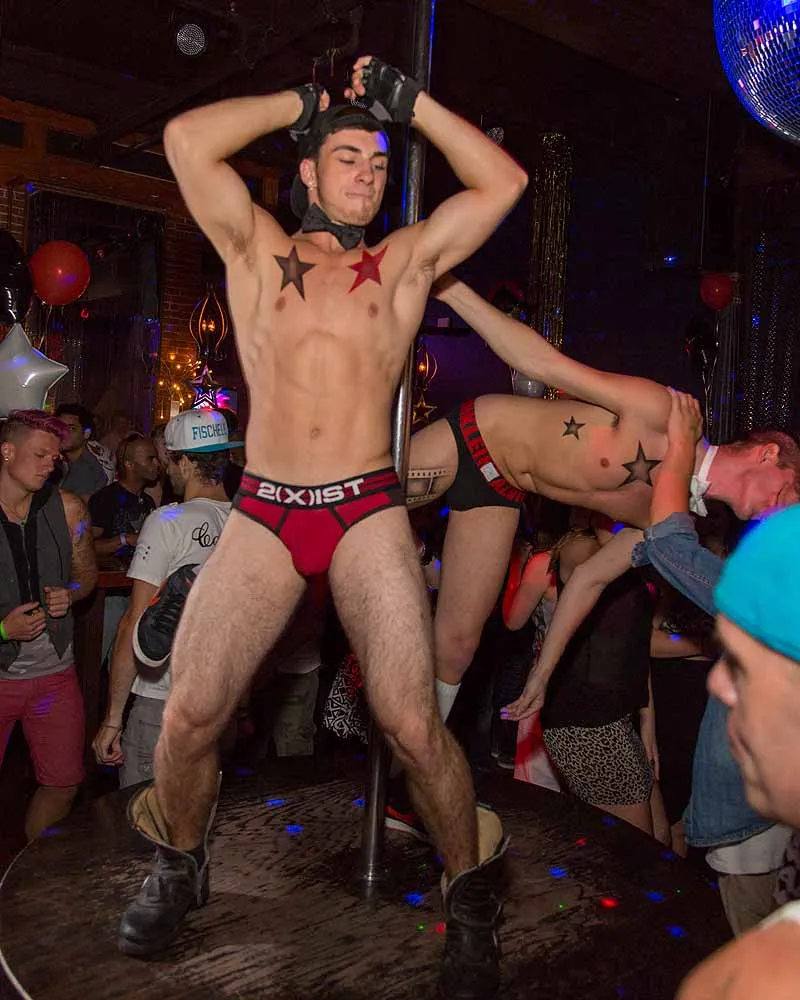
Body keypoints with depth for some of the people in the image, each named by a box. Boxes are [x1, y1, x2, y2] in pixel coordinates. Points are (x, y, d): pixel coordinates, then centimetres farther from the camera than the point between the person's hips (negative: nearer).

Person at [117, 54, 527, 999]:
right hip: (261, 513, 1)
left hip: (368, 514, -1)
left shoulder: (404, 261, 16)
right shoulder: (258, 249, 15)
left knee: (411, 721, -10)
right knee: (188, 714, -3)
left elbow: (503, 181, 13)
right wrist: (299, 101, 16)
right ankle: (177, 867, 28)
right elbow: (185, 138, 7)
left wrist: (409, 101, 17)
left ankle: (471, 894, 15)